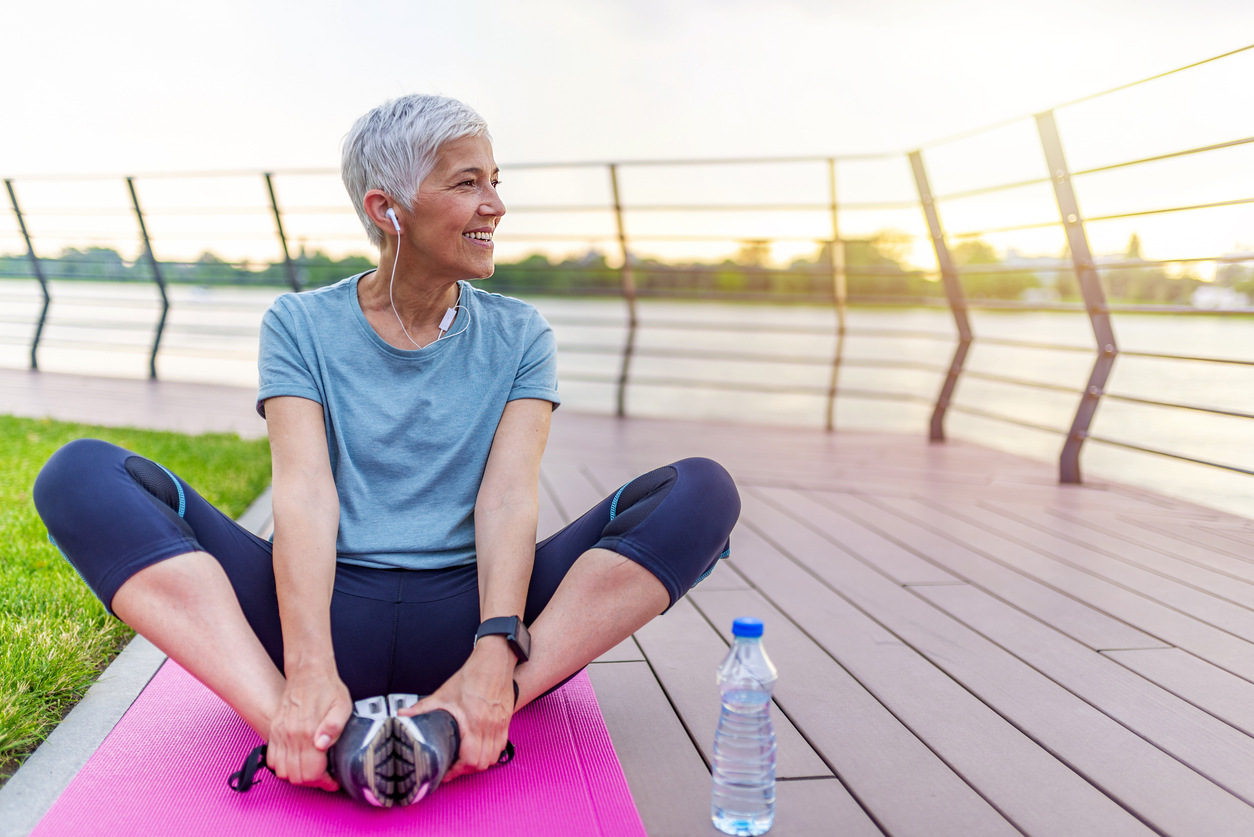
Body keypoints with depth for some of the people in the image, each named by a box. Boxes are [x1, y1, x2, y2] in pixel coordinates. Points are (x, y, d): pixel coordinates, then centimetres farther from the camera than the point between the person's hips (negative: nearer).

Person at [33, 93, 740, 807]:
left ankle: (463, 725, -34)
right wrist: (310, 670, -26)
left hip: (464, 614, 1)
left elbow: (508, 498, -6)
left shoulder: (519, 338, 9)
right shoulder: (301, 326, 7)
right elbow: (305, 493, -9)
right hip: (331, 608, 0)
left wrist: (494, 657, -24)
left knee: (705, 491, -19)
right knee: (82, 474, -17)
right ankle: (301, 729, -35)